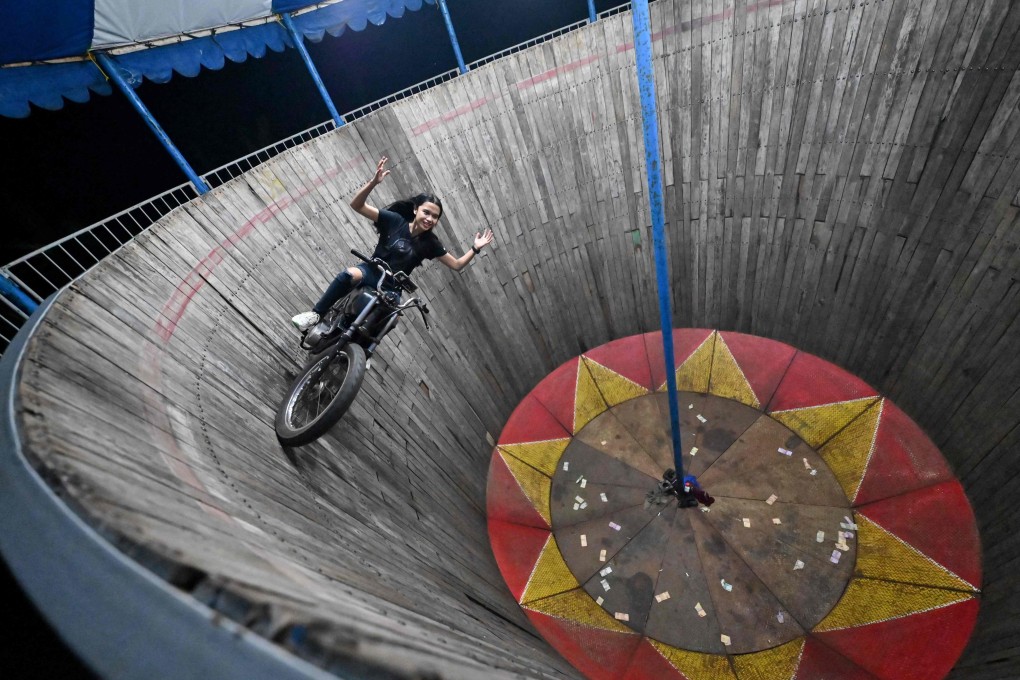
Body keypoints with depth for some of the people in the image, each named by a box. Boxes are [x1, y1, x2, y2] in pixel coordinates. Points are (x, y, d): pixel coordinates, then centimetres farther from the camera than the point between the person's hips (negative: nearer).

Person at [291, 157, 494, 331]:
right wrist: (374, 182, -31)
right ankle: (316, 314, -23)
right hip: (372, 272, -2)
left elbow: (457, 264, 4)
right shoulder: (395, 221, -9)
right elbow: (357, 205, -15)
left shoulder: (430, 243, -1)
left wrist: (475, 248, -11)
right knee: (350, 275, -36)